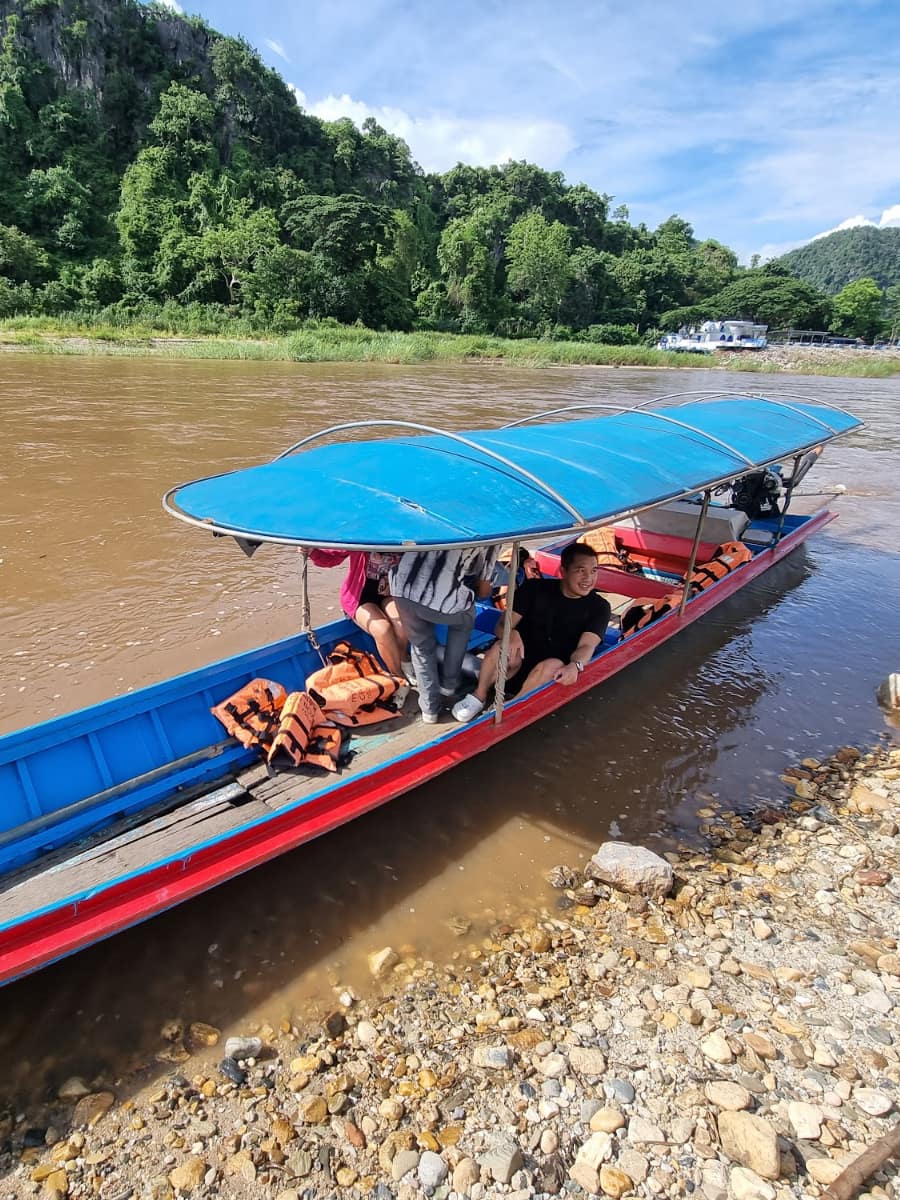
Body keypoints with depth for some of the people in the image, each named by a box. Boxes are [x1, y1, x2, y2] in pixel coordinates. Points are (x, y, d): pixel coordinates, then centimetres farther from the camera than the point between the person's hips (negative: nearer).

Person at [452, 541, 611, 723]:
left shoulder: (599, 607, -4)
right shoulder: (535, 588, -2)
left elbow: (587, 646, -18)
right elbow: (503, 625, -6)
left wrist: (575, 666, -42)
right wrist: (511, 634, -32)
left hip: (555, 673, -1)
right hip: (518, 662, 1)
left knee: (552, 665, -35)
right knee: (501, 647, -31)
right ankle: (479, 696, -17)